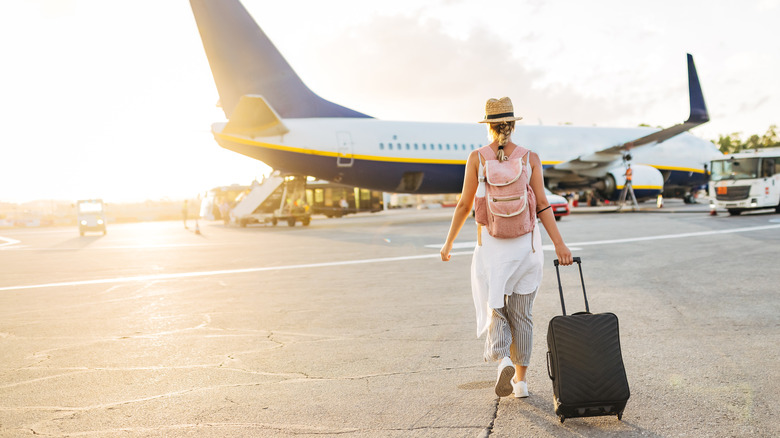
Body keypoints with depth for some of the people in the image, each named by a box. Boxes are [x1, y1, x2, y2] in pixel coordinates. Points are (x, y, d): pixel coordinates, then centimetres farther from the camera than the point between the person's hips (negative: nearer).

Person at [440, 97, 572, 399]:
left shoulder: (477, 157, -3)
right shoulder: (530, 158, 0)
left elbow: (464, 205, -2)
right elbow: (542, 205, -7)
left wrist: (448, 242, 8)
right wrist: (559, 244, -7)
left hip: (491, 243, -1)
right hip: (525, 242, 2)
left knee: (494, 309, 12)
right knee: (521, 312, 13)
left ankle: (503, 360, -15)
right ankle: (520, 380, 19)